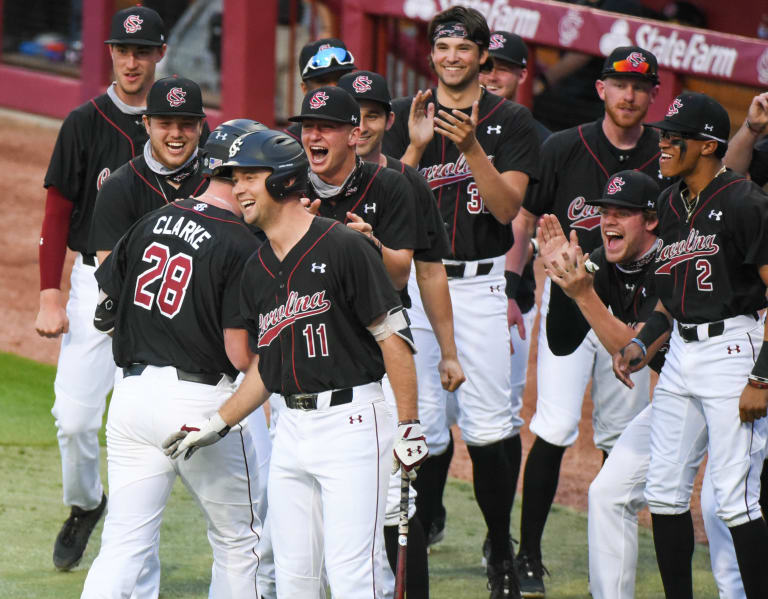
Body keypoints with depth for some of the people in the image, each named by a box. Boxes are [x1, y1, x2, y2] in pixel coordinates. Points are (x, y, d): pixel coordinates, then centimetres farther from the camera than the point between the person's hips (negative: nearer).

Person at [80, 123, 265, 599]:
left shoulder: (152, 221, 8)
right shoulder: (243, 246, -11)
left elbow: (103, 312, 12)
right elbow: (242, 354, -15)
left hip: (132, 394, 6)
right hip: (201, 399, -6)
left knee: (125, 544, 4)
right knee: (237, 541, 12)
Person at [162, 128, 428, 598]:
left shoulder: (344, 247, -10)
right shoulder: (257, 270, 12)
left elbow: (394, 337, -11)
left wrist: (410, 427, -14)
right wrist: (216, 426, 11)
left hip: (351, 423, -7)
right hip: (293, 429, 7)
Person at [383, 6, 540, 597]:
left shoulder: (512, 121, 3)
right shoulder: (407, 116, 8)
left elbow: (506, 207, -7)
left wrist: (470, 147, -19)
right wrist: (417, 147, -14)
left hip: (479, 286, -2)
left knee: (489, 425, -4)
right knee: (424, 421, -1)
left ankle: (502, 549, 8)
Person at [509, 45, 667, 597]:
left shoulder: (665, 157, 1)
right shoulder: (563, 149, -2)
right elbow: (523, 220, 2)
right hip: (569, 305, -2)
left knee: (622, 439, 6)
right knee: (555, 431, -11)